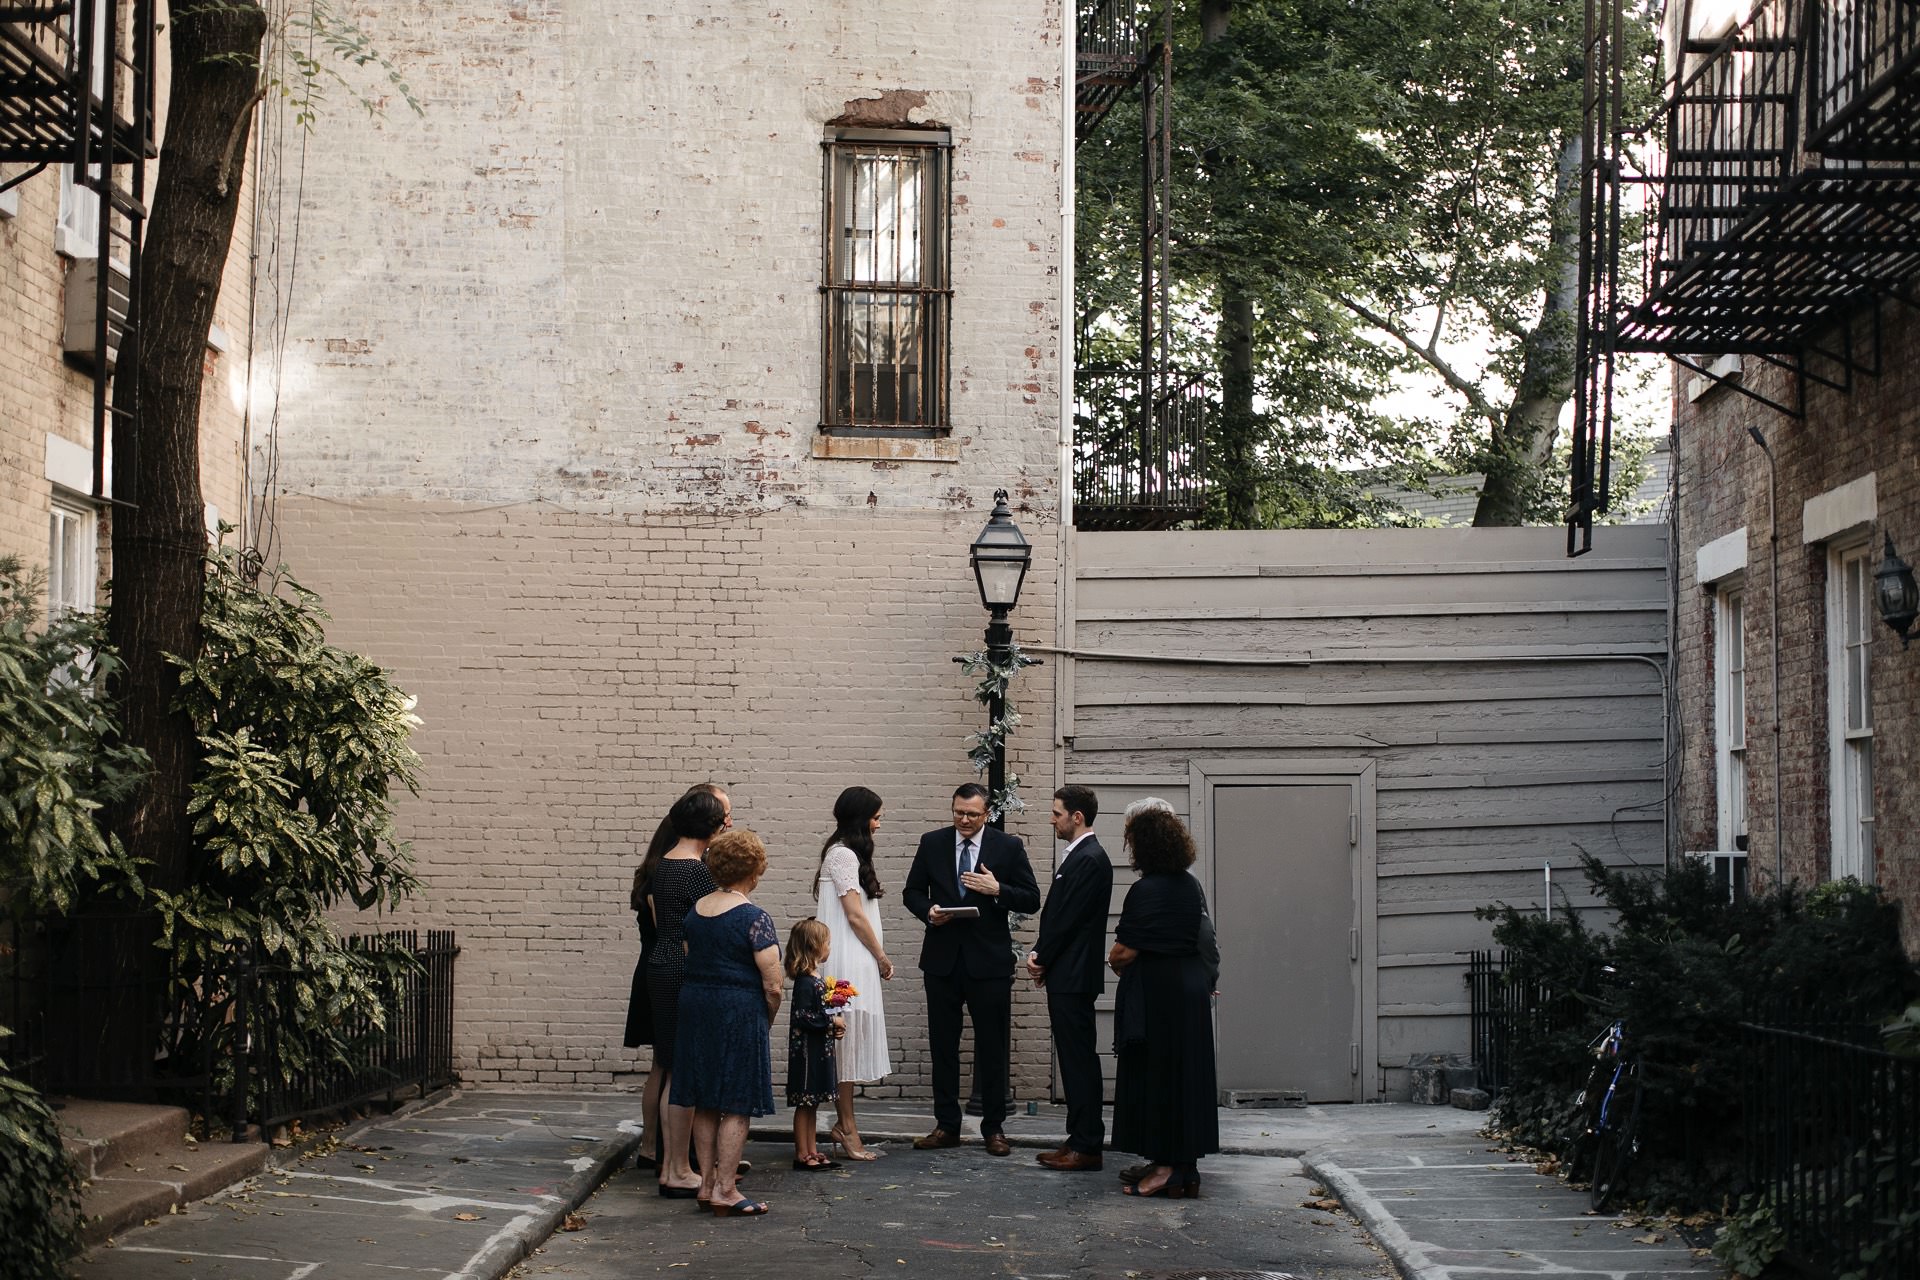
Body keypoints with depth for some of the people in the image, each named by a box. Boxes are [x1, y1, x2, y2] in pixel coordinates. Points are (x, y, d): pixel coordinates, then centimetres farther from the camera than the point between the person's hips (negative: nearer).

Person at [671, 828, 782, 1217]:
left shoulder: (696, 910, 7)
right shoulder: (754, 918, -13)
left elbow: (690, 962, 14)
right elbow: (773, 984, -14)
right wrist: (768, 1018, 3)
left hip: (694, 1005, 7)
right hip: (739, 1013, -7)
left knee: (704, 1103, 13)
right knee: (737, 1105, -1)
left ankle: (707, 1184, 18)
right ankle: (725, 1190, 0)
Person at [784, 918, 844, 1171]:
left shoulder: (816, 979, 12)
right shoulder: (805, 982, -18)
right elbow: (801, 1017, -24)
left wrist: (834, 1025, 5)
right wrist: (832, 1021, -17)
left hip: (819, 1050, 10)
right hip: (806, 1051, -10)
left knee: (813, 1103, 13)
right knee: (804, 1103, -2)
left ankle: (812, 1152, 19)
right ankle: (802, 1155, 3)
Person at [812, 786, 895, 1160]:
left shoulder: (848, 853, 17)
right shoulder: (843, 854, -13)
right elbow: (855, 915, -15)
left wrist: (876, 958, 14)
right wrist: (881, 957, -6)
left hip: (856, 964, 10)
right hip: (849, 964, -10)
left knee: (848, 1044, 10)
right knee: (847, 1041, -6)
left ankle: (844, 1125, 13)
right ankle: (847, 1129, -3)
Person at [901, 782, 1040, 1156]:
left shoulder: (1008, 847, -1)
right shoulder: (932, 843, 5)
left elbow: (1031, 900, -1)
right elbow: (912, 891, 10)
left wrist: (997, 890, -17)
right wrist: (928, 911, -11)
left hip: (989, 960, -2)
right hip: (942, 958, 2)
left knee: (992, 1047, 2)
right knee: (942, 1045, 7)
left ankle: (993, 1128, 11)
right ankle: (946, 1125, 15)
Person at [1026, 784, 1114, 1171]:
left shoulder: (1090, 860, -15)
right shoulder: (1077, 856, 16)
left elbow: (1068, 920, -17)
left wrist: (1042, 960, -7)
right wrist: (1040, 955, 7)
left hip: (1074, 978, -10)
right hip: (1065, 977, 10)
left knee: (1080, 1060, -6)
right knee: (1075, 1060, 12)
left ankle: (1086, 1146, -3)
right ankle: (1079, 1140, 17)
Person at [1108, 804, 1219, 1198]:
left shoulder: (1146, 891, -18)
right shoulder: (1191, 886, 8)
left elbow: (1124, 952, -17)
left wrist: (1113, 961, 4)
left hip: (1155, 994, -8)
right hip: (1192, 990, 8)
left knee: (1154, 1077, -1)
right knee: (1185, 1074, 12)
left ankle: (1167, 1168, 0)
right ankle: (1183, 1165, 18)